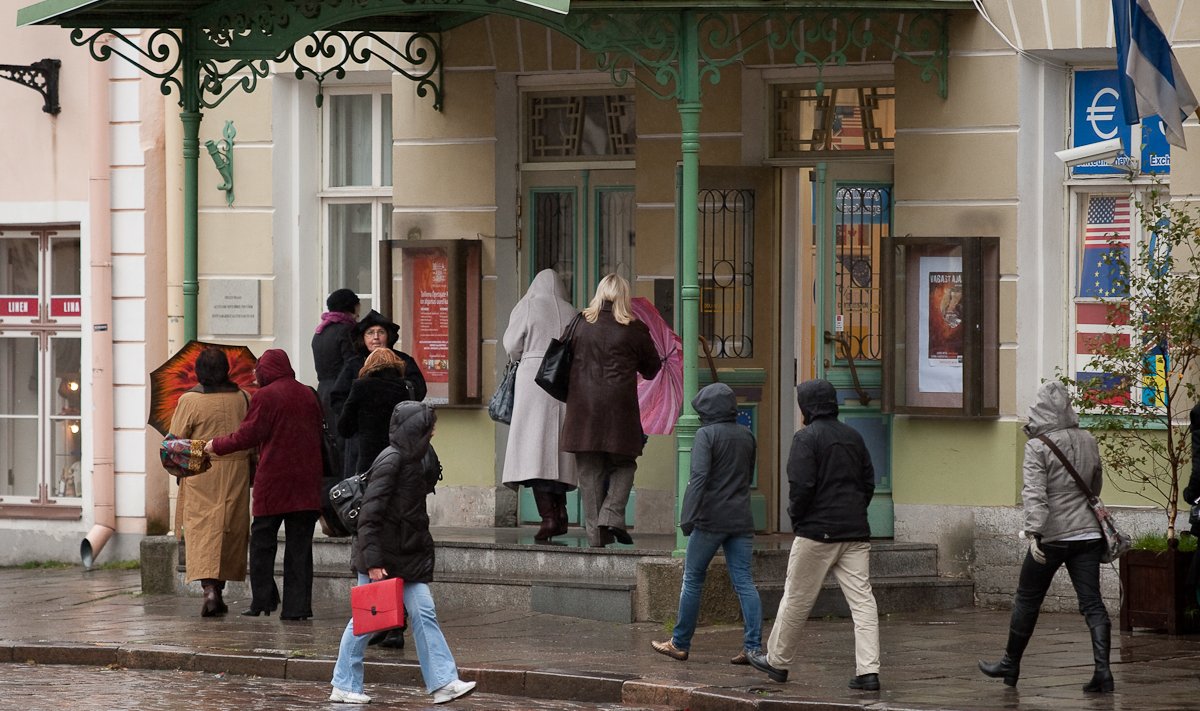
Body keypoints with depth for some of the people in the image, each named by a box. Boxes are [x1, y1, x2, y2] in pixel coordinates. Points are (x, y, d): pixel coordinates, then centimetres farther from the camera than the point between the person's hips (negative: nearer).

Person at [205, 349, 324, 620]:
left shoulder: (265, 396, -8)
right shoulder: (308, 395, 10)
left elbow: (248, 435, -8)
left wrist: (217, 445, 6)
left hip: (273, 480, -5)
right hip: (306, 482, 5)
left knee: (262, 540, 6)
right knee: (299, 545, 4)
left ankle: (262, 600, 2)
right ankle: (297, 605, 1)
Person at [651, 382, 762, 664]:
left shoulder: (706, 435, -9)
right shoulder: (747, 436, 11)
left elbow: (699, 477, -19)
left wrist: (687, 518, -21)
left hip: (711, 519, -5)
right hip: (742, 520, 5)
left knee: (692, 579, 6)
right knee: (744, 582, 2)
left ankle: (680, 643, 13)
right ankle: (753, 647, -6)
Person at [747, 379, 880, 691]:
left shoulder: (807, 438, -8)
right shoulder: (853, 437, 13)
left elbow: (801, 486, -15)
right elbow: (868, 481, 15)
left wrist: (796, 518, -1)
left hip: (817, 530, -5)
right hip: (855, 531, 6)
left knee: (797, 598, 7)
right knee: (862, 599, 0)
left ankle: (777, 661, 20)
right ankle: (868, 671, -8)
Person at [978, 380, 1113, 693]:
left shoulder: (1038, 447, -10)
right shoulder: (1088, 441, 7)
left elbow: (1034, 492, -20)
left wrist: (1034, 532, -24)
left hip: (1052, 536, -5)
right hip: (1088, 532, 5)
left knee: (1027, 599, 11)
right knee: (1091, 601, 1)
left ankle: (1010, 664, 24)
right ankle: (1102, 670, -10)